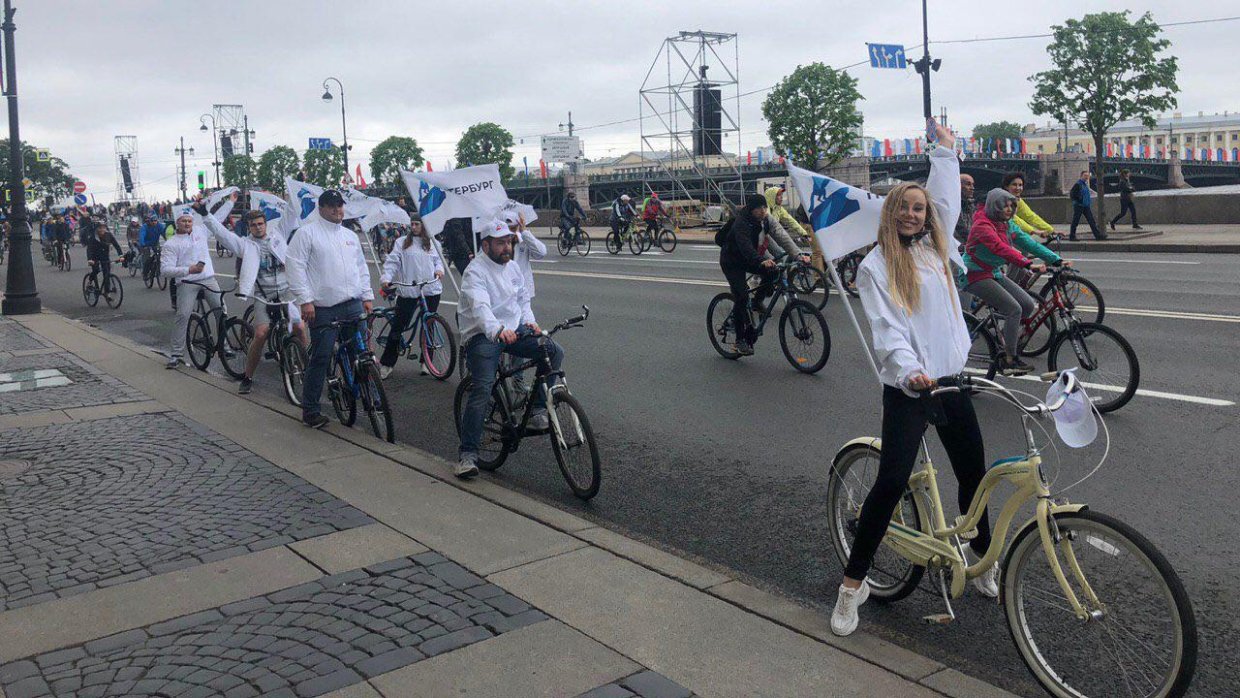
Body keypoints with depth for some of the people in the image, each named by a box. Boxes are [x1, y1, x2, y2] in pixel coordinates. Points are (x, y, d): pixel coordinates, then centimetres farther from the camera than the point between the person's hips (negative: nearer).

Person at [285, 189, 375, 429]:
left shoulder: (350, 236, 19)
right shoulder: (307, 233, 0)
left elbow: (362, 267, 25)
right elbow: (295, 265, -7)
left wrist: (367, 296, 15)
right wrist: (305, 300, -14)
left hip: (353, 306, 5)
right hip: (324, 309, -5)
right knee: (321, 359, -4)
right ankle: (310, 411, 7)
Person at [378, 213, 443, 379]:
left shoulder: (432, 244, 12)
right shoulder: (402, 243, 4)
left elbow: (437, 260, 20)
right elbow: (392, 262, -1)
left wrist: (439, 270, -1)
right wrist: (386, 278, -14)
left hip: (431, 290, 3)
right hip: (408, 291, -2)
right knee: (398, 326, -3)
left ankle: (426, 362, 19)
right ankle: (386, 363, 4)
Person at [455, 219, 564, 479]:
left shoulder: (511, 267, 12)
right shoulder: (475, 272, -14)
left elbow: (523, 297, 23)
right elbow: (480, 307, -31)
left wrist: (529, 321, 3)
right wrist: (497, 330, -50)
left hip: (513, 330, 7)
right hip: (483, 336, -7)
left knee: (555, 352, -14)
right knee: (483, 389, -21)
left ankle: (538, 408, -3)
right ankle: (468, 453, -15)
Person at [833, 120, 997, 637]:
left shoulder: (934, 248, 12)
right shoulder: (876, 265, -4)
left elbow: (946, 198, 28)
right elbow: (886, 329, -15)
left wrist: (945, 150, 34)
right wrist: (910, 371, -30)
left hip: (951, 381, 6)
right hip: (906, 387, -6)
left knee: (974, 476, 13)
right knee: (892, 482, -13)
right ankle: (853, 583, -1)